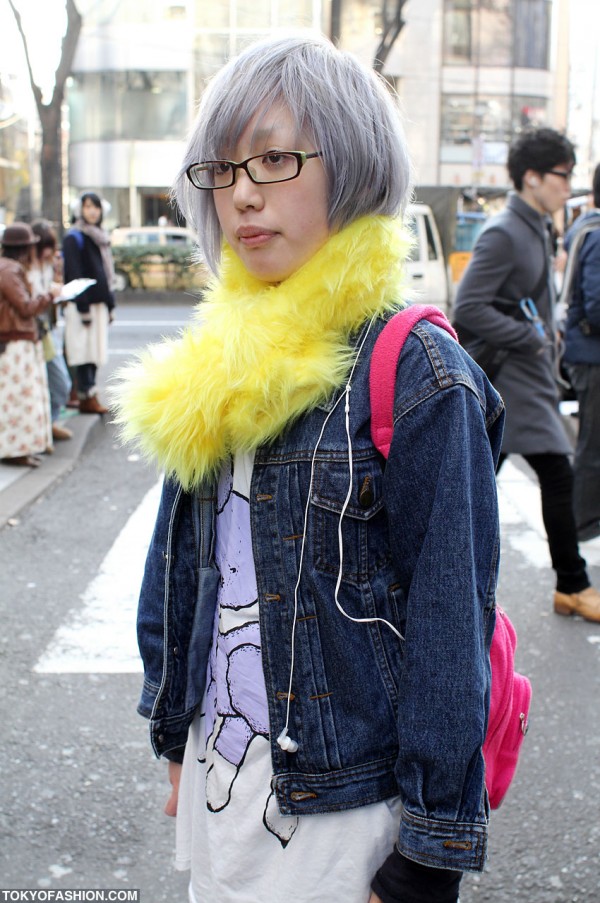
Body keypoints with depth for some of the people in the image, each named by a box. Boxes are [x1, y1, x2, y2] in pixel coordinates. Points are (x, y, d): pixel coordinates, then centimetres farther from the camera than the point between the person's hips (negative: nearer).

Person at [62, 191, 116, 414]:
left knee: (96, 351, 7)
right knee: (84, 350, -6)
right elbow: (74, 275, -13)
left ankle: (88, 394, 12)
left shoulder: (101, 237, 16)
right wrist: (83, 308, -18)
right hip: (81, 304, -7)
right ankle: (87, 397, -3)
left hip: (99, 302, 7)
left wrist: (110, 305, 16)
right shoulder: (73, 238, -7)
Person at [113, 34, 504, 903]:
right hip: (217, 774, 6)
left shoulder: (417, 376, -17)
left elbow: (451, 628, -16)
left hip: (341, 798, -6)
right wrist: (176, 732, 14)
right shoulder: (216, 369, 3)